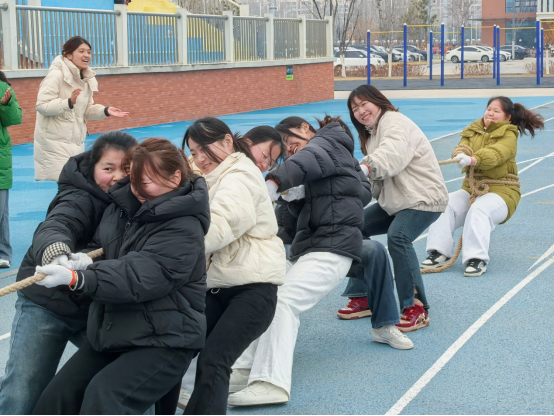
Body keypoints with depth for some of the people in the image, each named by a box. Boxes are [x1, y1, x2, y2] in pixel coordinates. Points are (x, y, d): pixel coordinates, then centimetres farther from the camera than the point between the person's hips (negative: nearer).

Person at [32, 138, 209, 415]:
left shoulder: (184, 228, -18)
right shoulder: (124, 203, 5)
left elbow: (142, 277, -28)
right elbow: (100, 245, 16)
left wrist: (76, 279, -36)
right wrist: (86, 262, -10)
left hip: (163, 341, -8)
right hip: (110, 332, 8)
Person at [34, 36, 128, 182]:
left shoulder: (86, 79, 10)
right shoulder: (56, 75, -15)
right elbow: (42, 106, -21)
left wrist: (106, 111, -2)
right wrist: (69, 102, -33)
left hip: (76, 142, 8)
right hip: (56, 143, -8)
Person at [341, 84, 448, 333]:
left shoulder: (395, 122, -15)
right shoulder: (371, 133, 16)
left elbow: (392, 155, -38)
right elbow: (376, 179, 5)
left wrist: (366, 168, -55)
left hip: (424, 198, -10)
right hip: (394, 201, 10)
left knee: (398, 236, -32)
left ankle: (416, 308, -26)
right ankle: (364, 296, 14)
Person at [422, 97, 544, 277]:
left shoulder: (509, 135, -5)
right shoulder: (474, 130, 14)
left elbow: (495, 154, -26)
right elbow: (463, 146, -6)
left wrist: (472, 159, -45)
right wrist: (460, 154, -32)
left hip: (501, 190, -5)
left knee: (479, 210, -35)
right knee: (446, 205, -21)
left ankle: (477, 259, -36)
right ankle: (440, 253, -19)